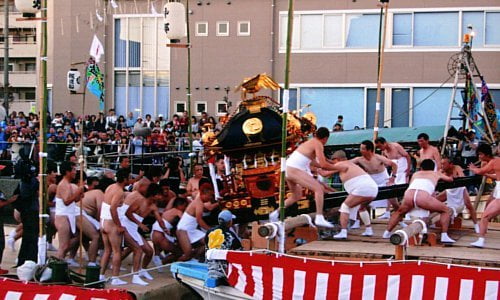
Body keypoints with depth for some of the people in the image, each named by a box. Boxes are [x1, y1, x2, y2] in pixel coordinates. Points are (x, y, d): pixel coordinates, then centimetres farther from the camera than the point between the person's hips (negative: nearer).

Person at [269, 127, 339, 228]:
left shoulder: (310, 142, 21)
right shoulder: (318, 144, -6)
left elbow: (314, 163, 27)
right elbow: (323, 164, -13)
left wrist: (330, 165, 26)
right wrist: (336, 168, 2)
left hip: (288, 170, 10)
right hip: (295, 170, -9)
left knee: (296, 196, 28)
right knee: (319, 189, -11)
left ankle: (275, 213, 28)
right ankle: (319, 218, -21)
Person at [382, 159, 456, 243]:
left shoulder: (416, 174, 37)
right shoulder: (436, 174, 33)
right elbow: (450, 179, 50)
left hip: (408, 195, 3)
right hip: (423, 196, -3)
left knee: (399, 212, 35)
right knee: (445, 210, 18)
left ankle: (387, 233, 30)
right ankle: (444, 236, 5)